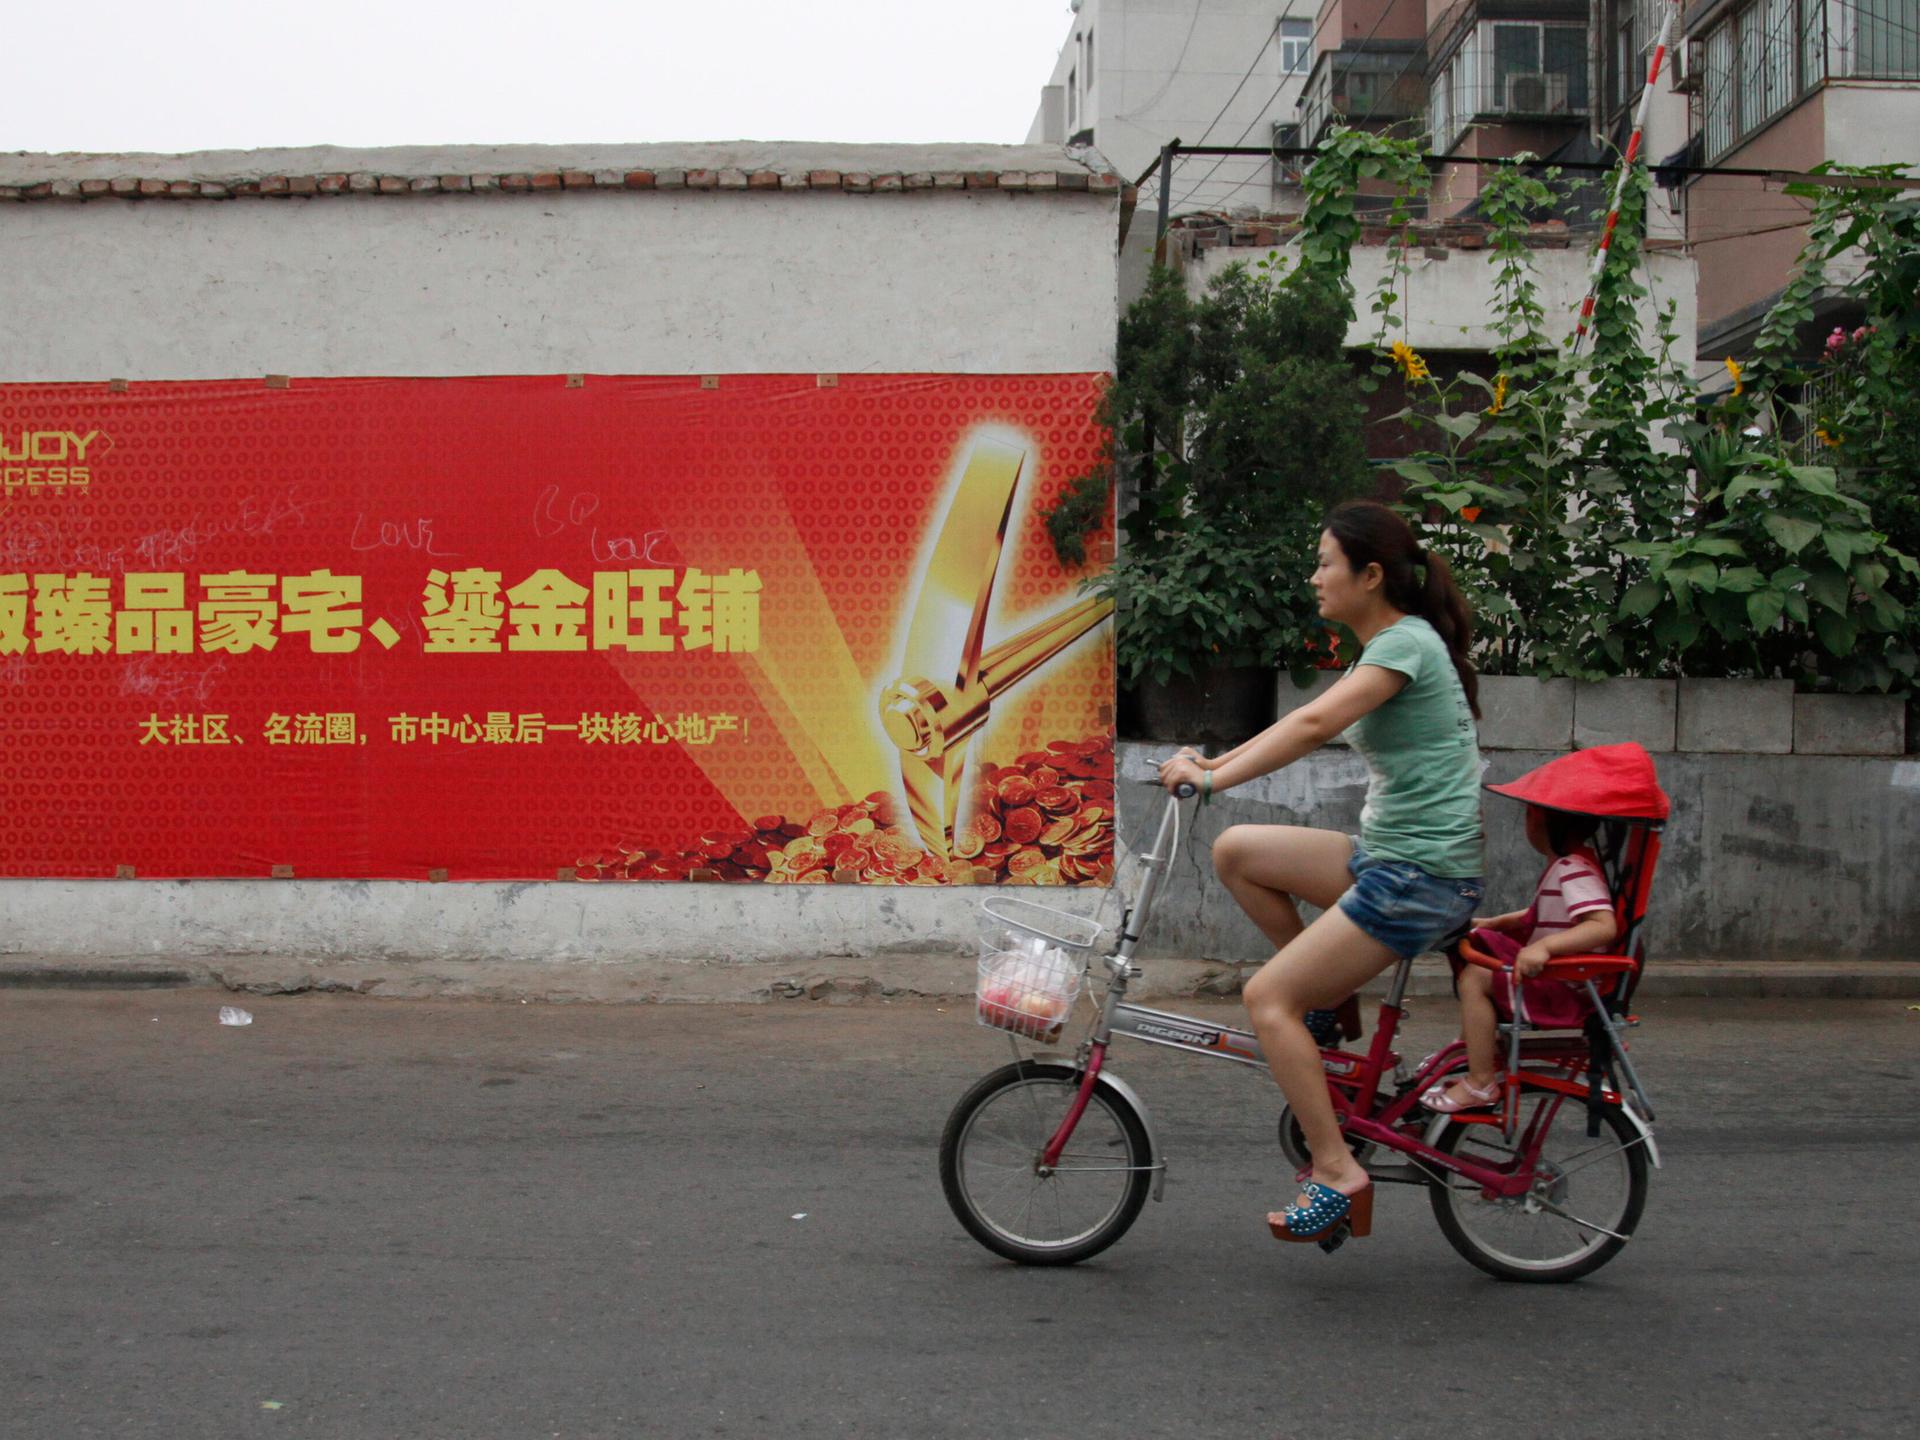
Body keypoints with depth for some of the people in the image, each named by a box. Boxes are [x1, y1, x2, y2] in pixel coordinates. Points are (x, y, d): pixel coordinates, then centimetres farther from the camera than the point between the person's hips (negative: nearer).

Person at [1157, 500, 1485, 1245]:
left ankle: (1336, 1172, -6)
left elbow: (1311, 726, -28)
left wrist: (1212, 779, -29)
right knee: (1236, 851, 5)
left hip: (1422, 875, -9)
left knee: (1267, 997, -10)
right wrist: (1213, 762, 4)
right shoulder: (1387, 648, 16)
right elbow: (1309, 725, 15)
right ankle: (1330, 998, 13)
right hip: (1386, 856, 9)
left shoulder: (1407, 642, -14)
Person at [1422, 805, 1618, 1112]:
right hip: (1552, 979, 11)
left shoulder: (1575, 870, -20)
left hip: (1566, 991, -11)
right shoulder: (1564, 866, 12)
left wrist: (1544, 946, -43)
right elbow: (1542, 916, 27)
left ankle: (1480, 1084, -16)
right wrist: (1494, 923, 16)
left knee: (1475, 977, -21)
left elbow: (1604, 925, -34)